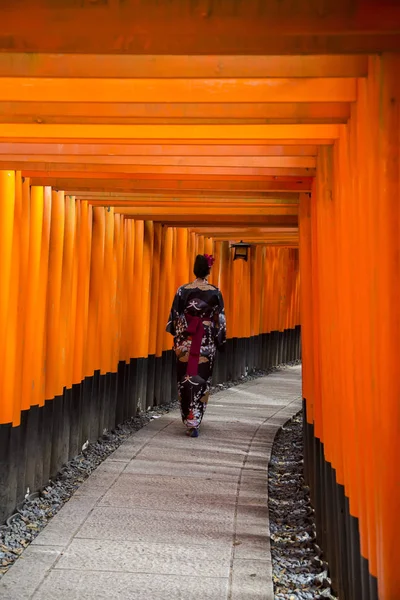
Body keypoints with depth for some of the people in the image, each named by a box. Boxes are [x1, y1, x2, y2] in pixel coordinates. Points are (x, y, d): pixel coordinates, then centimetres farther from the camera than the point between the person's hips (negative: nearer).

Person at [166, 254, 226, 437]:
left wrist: (177, 339, 10)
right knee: (201, 381, 7)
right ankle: (195, 422, 8)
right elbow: (220, 320, -1)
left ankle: (189, 421, 14)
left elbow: (175, 317, 0)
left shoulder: (183, 290, -3)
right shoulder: (215, 292, -5)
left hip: (186, 342, 1)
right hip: (207, 343, 0)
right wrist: (220, 342, 9)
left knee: (186, 380, 10)